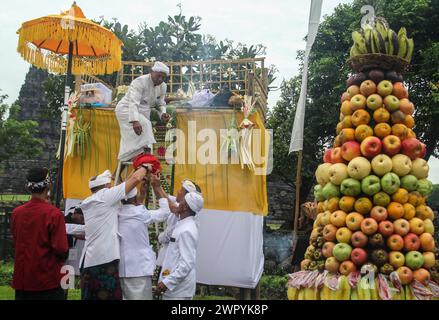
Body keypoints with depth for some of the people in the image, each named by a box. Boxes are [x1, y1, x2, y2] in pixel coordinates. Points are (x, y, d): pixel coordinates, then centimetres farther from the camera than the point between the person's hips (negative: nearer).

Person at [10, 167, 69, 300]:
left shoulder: (16, 213, -1)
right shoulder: (54, 213, -16)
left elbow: (16, 242, 12)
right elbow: (61, 249, -18)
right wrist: (64, 254, 3)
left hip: (22, 280, 5)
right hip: (48, 281, -4)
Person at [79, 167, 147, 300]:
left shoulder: (87, 203, 17)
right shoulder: (105, 195, -4)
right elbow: (136, 179, -5)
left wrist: (136, 171, 26)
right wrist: (144, 167, 14)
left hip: (88, 261, 8)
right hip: (105, 261, -8)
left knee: (90, 297, 10)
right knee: (110, 296, -3)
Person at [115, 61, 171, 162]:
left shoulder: (163, 86, -1)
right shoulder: (140, 82, -24)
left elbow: (161, 103, 10)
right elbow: (133, 102, -37)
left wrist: (163, 113, -14)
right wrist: (135, 121, -51)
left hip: (142, 112, 8)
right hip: (127, 109, -8)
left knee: (131, 140, 5)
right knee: (144, 125, -32)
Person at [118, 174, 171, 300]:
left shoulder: (117, 215, 5)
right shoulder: (142, 215, -12)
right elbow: (165, 211, 2)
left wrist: (142, 193, 22)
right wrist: (157, 187, 7)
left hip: (121, 270, 6)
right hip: (139, 270, -6)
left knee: (126, 298, 11)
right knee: (141, 297, -3)